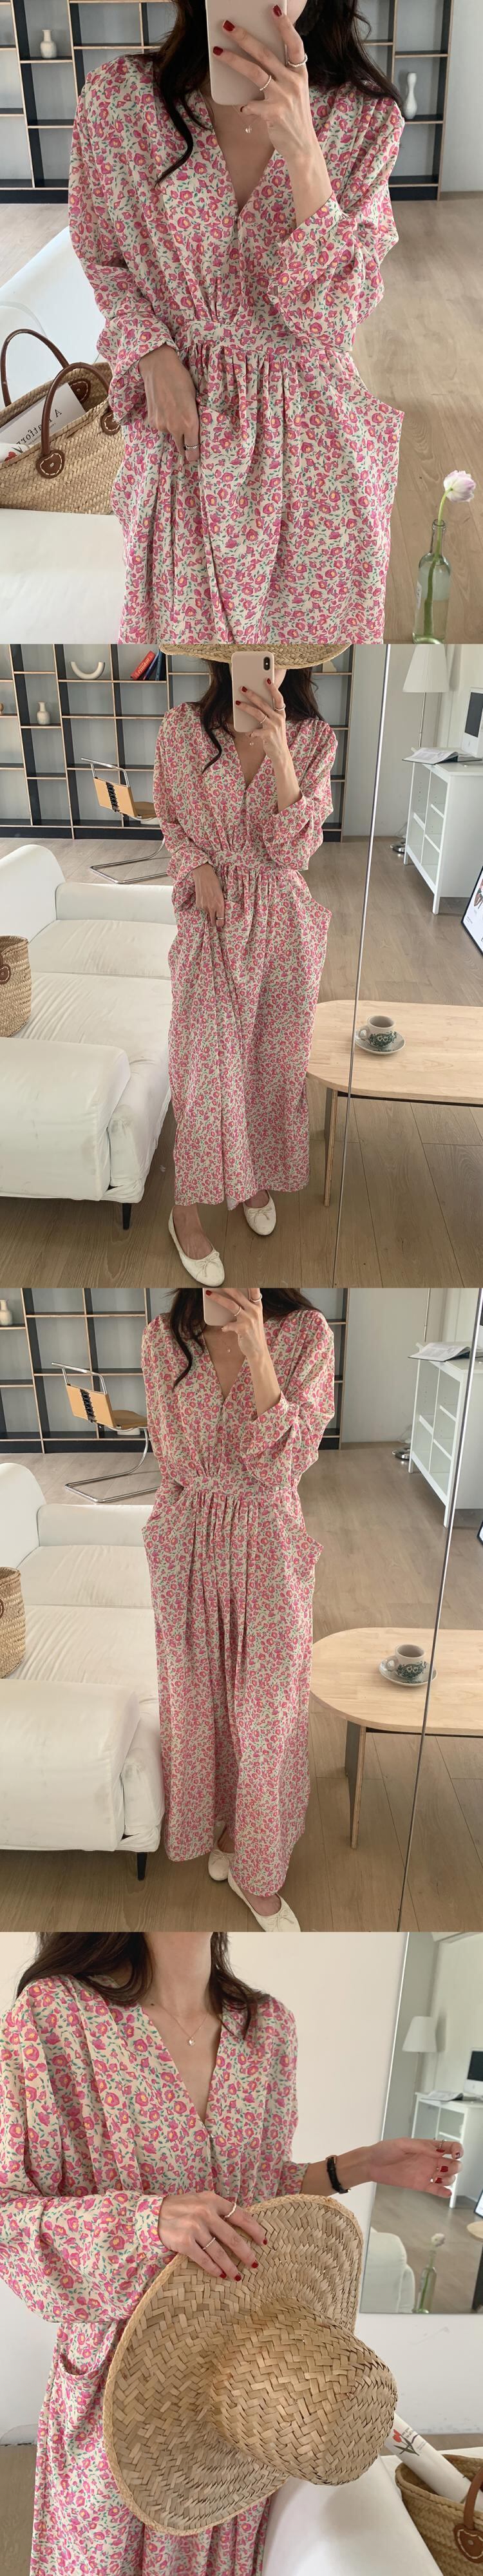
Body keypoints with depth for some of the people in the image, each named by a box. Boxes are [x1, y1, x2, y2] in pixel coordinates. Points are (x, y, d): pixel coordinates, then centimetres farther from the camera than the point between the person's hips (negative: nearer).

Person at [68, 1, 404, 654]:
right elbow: (104, 259, 6)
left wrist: (301, 150, -31)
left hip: (310, 427, 0)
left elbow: (330, 322, -20)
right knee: (188, 622, 13)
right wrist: (151, 355, -12)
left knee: (316, 615, 15)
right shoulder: (118, 98, -12)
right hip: (184, 411, 0)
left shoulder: (367, 120, -13)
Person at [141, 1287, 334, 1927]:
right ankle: (217, 1822, 43)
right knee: (196, 1696, 17)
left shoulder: (307, 1334, -13)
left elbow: (285, 1463, -19)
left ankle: (258, 1872, 28)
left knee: (266, 1711, 9)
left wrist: (256, 1351, -29)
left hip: (268, 1548, -2)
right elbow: (172, 1459, 5)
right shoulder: (163, 1338, -6)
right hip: (188, 1545, 2)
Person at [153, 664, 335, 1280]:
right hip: (212, 915, -1)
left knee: (274, 1057, 13)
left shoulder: (315, 739, -5)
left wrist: (279, 751, -24)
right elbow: (167, 819, 8)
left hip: (285, 921, 1)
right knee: (206, 1062, -2)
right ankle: (187, 1208, 12)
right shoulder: (182, 728, -6)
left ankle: (255, 1175, 36)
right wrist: (198, 867, -12)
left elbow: (295, 849, -12)